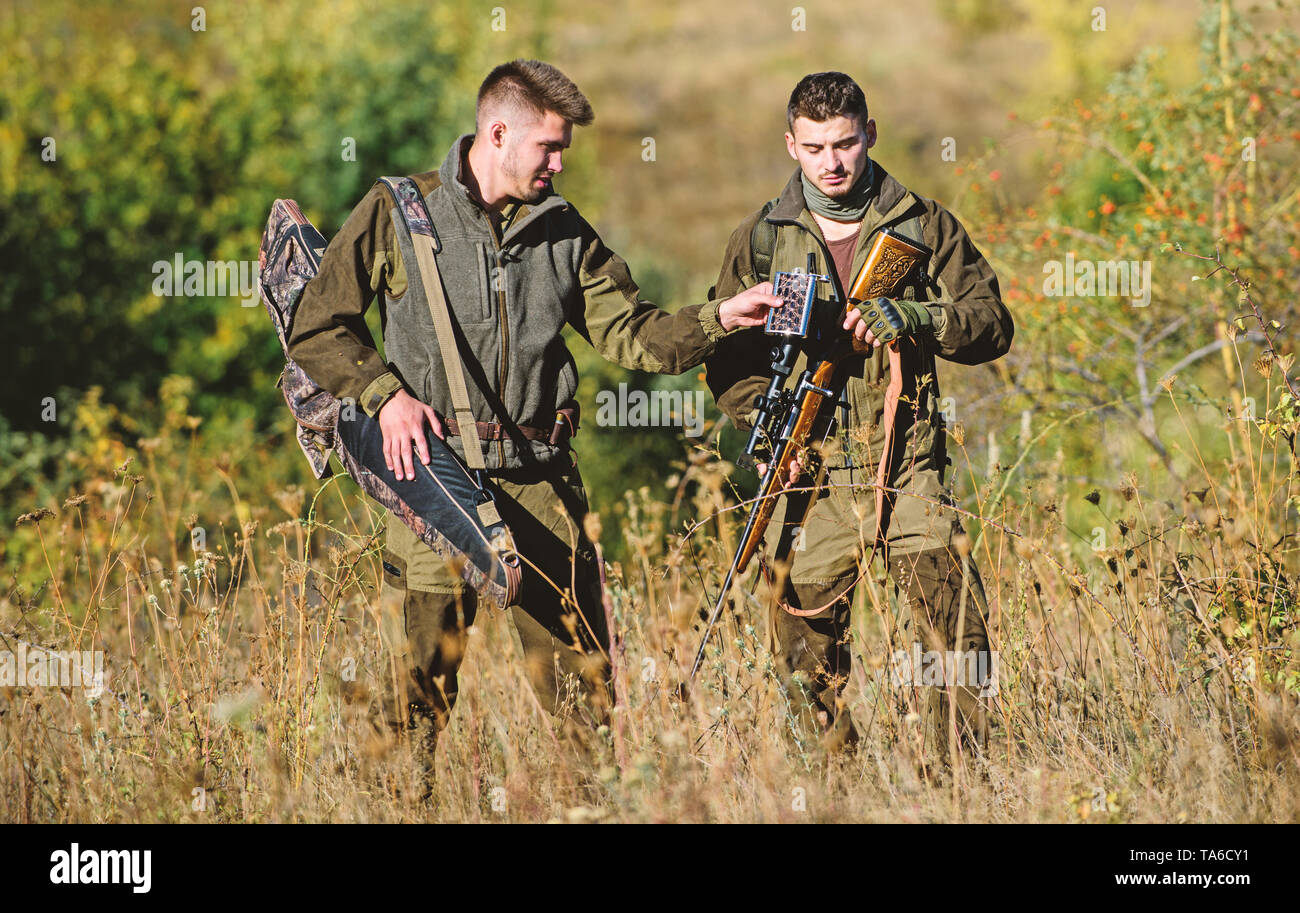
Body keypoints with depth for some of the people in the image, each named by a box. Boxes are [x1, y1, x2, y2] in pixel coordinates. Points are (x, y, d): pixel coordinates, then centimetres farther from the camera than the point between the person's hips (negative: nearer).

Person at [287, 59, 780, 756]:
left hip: (539, 481, 4)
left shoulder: (563, 231, 13)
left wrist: (722, 316, -4)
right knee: (424, 686, -4)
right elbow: (316, 327, 4)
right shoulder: (399, 211, 2)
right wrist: (385, 393, -8)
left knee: (583, 683, 2)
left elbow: (630, 334, 10)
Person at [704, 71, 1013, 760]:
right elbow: (726, 358, 12)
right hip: (811, 477, 1)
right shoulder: (760, 239, 10)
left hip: (907, 471, -1)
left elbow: (992, 324, 3)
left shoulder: (924, 226, 8)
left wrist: (907, 317, -13)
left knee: (955, 619, -14)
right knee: (804, 649, 4)